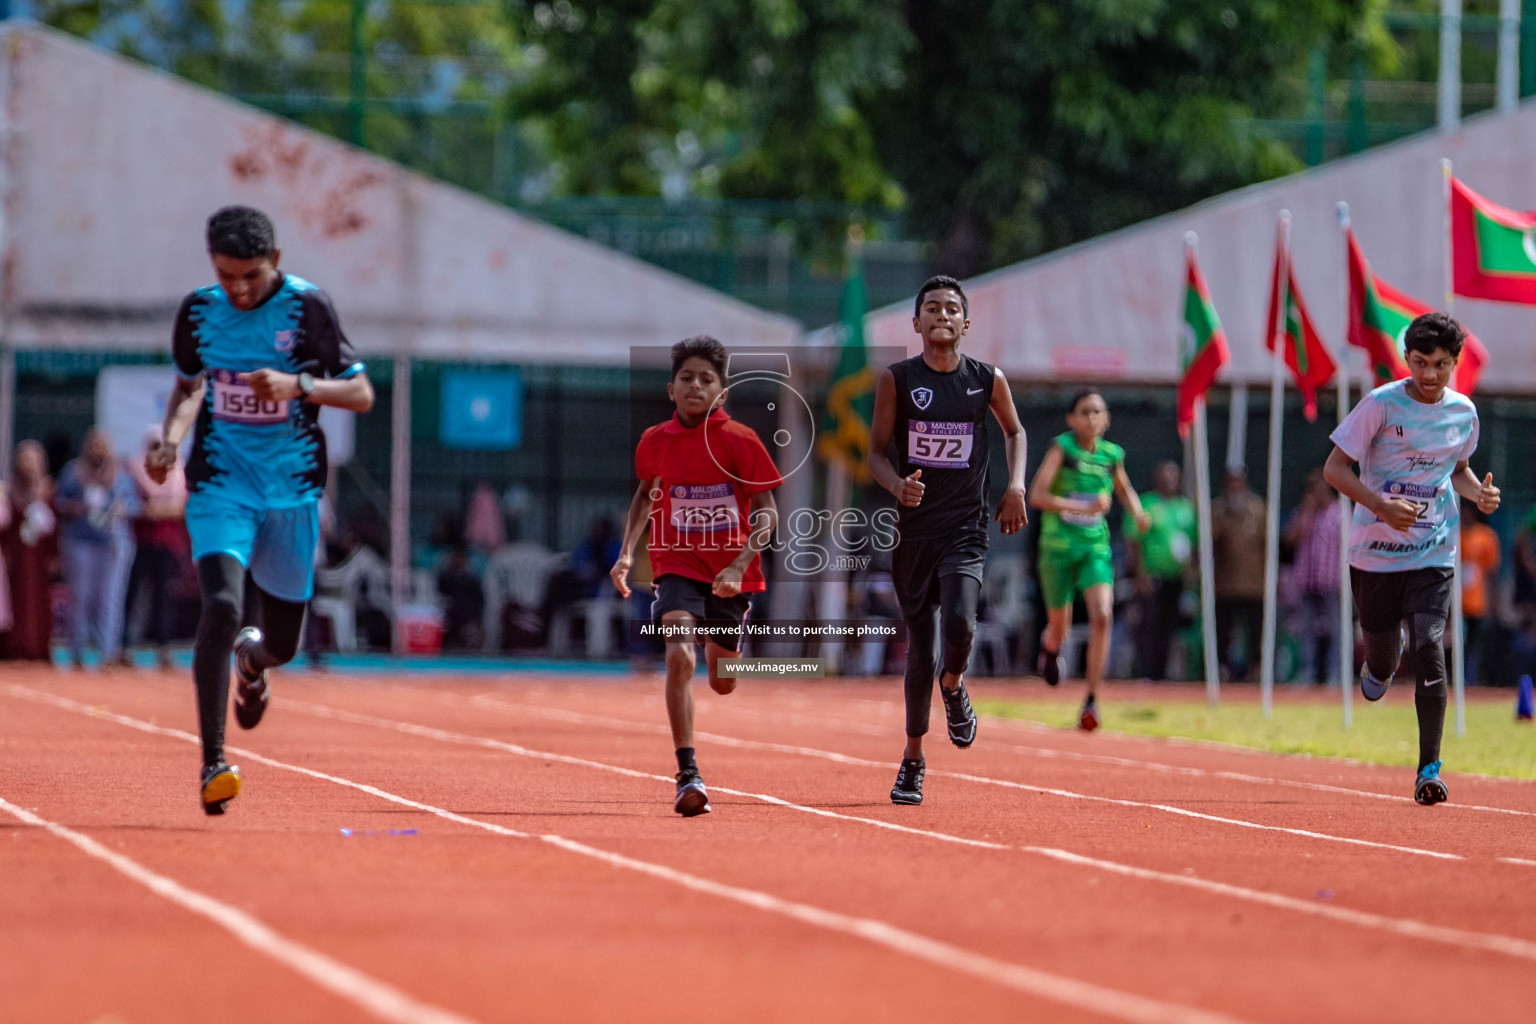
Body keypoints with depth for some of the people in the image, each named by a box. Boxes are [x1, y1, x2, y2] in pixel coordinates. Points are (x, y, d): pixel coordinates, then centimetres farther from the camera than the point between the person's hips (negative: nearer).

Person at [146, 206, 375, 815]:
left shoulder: (308, 308, -7)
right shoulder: (198, 311, 1)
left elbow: (362, 394, -5)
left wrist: (297, 386, -21)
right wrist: (170, 439, -1)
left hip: (292, 489, 0)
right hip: (221, 483, 0)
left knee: (282, 644, 8)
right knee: (222, 605, -24)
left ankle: (253, 658, 50)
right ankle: (213, 763, -21)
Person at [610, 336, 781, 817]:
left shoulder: (740, 441, -10)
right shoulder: (654, 441, -2)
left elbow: (767, 512, -9)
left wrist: (739, 566, -23)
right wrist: (627, 551, 8)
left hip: (730, 575, 0)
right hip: (678, 566, 0)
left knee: (722, 684, 14)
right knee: (680, 657, -26)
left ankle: (722, 646, 55)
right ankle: (688, 775, -25)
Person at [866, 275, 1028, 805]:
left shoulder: (988, 381, 2)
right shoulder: (897, 379, -1)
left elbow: (1015, 430, 20)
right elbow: (876, 452, 2)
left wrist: (1016, 486, 6)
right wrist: (898, 485, -19)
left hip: (966, 529, 0)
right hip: (914, 528, 0)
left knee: (959, 623, -23)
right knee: (919, 645, 3)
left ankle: (954, 685, 12)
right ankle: (913, 758, 19)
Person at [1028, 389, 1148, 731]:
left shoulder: (1112, 454, 4)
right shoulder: (1062, 448, -9)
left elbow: (1124, 489, 25)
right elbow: (1036, 495, -20)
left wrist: (1137, 511, 4)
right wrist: (1083, 507, -29)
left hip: (1095, 548, 2)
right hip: (1058, 548, -2)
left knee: (1102, 616, -21)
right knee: (1060, 627, 11)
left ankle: (1092, 701, -16)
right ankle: (1051, 648, 52)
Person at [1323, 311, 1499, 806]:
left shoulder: (1464, 412, 2)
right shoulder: (1381, 404, -11)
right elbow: (1335, 468, -9)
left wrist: (1479, 493, -2)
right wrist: (1382, 506, -24)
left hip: (1433, 551, 1)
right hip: (1375, 548, -1)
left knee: (1429, 648, -16)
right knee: (1381, 645, 10)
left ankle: (1429, 767, -10)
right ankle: (1381, 665, 52)